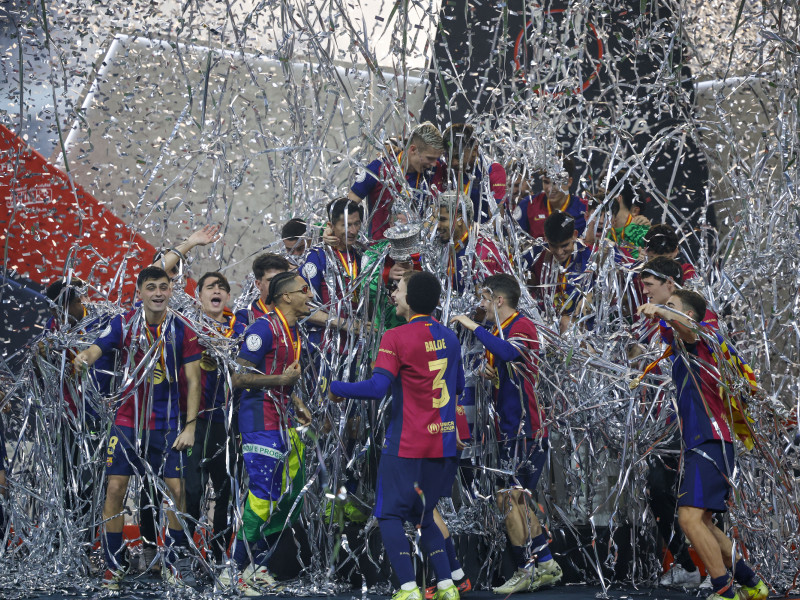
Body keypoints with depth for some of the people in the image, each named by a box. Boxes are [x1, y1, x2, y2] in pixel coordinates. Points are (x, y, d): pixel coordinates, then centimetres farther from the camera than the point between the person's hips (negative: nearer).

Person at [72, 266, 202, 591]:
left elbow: (193, 381, -1)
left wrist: (190, 427, -7)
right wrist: (82, 358, -36)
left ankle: (174, 563, 12)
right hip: (127, 421, 0)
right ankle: (113, 566, 6)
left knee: (176, 490, -4)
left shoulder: (183, 331, -3)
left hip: (166, 425, 0)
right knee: (115, 488, -4)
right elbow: (94, 351, -11)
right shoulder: (124, 324, -2)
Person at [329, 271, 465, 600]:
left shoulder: (396, 338, -12)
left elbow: (377, 387, -21)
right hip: (443, 444, 6)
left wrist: (336, 387, -7)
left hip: (405, 446, -6)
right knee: (425, 517, 18)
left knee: (389, 516, 2)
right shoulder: (449, 337, 7)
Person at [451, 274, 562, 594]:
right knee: (517, 500, 13)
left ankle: (526, 571, -3)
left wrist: (474, 327, -27)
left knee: (509, 497, -9)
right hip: (511, 430, 10)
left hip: (525, 429, -10)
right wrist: (491, 376, 7)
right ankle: (546, 566, 19)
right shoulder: (499, 331, 18)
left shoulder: (522, 325, -12)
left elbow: (508, 352, -35)